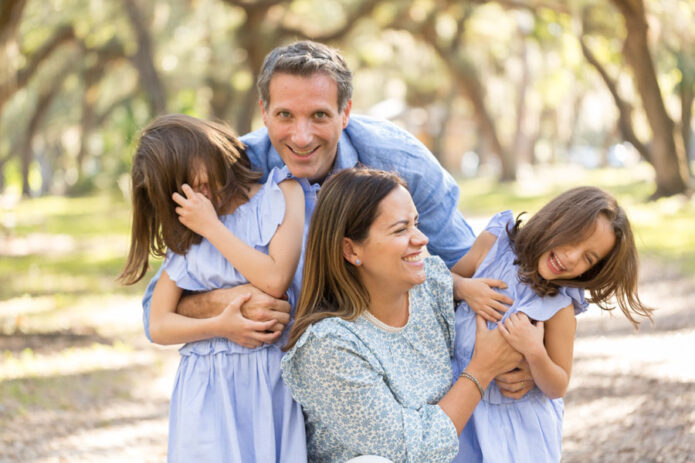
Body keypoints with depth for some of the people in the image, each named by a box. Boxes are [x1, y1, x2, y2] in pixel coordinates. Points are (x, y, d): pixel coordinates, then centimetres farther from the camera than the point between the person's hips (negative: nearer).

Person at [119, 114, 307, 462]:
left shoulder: (280, 193, 3)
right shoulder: (187, 235, 13)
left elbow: (275, 279, -11)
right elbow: (158, 326, 6)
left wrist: (211, 227, -4)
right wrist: (219, 327, -12)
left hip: (274, 381, -2)